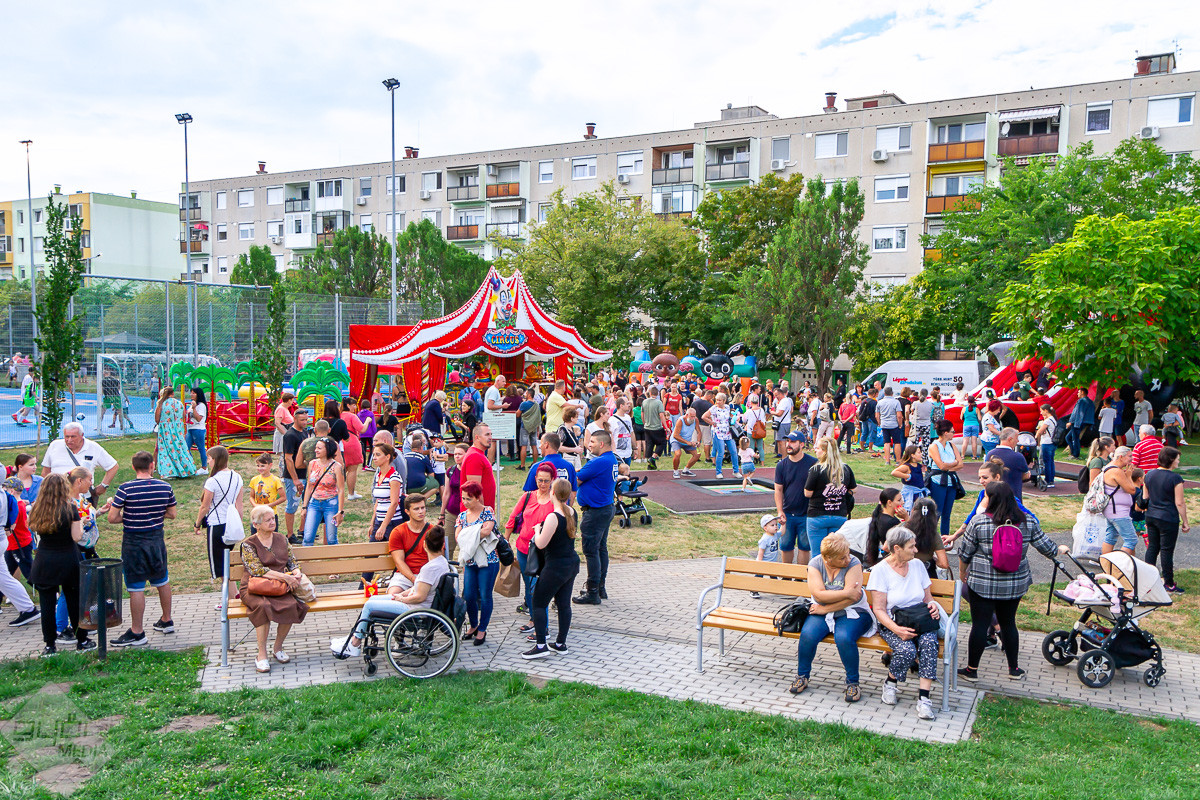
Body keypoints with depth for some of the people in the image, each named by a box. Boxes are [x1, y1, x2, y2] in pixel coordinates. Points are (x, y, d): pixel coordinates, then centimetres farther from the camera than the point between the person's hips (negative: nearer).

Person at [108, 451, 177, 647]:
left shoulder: (125, 489, -14)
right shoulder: (165, 487, -3)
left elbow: (112, 518, -13)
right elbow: (172, 514, 6)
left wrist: (127, 516, 5)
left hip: (134, 542, -5)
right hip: (157, 539, 5)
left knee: (136, 587, 0)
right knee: (162, 581, 19)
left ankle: (137, 633, 6)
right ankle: (166, 621, 33)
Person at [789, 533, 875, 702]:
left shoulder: (853, 564, -10)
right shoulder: (815, 564, -3)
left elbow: (853, 598, -18)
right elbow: (819, 594, -15)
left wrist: (825, 608, -15)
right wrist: (847, 593, -20)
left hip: (851, 613, -2)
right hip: (822, 612, 2)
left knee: (844, 638, -32)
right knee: (807, 634, -25)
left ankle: (852, 682, -7)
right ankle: (802, 676, 1)